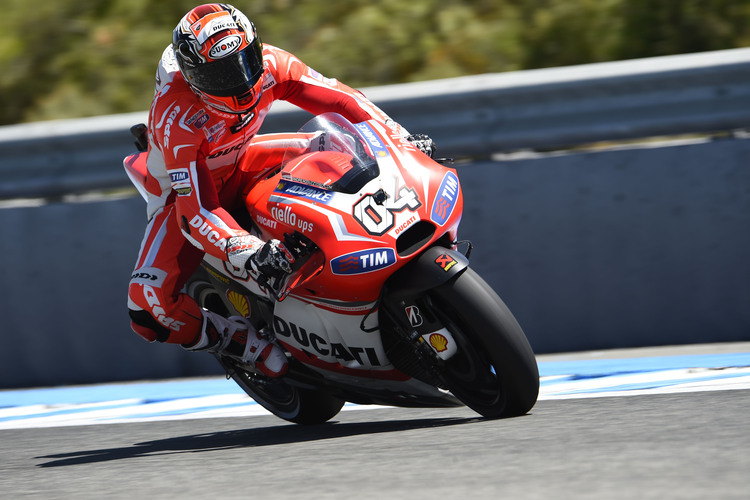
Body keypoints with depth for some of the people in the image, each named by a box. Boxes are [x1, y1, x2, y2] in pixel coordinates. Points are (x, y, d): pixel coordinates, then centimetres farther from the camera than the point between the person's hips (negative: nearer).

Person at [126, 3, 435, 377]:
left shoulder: (267, 64, -25)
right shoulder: (176, 118, -39)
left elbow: (338, 99, -17)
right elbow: (194, 209, -43)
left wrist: (402, 139, -29)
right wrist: (248, 252, -58)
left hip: (239, 165, 5)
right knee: (148, 307, -29)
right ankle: (245, 342, -8)